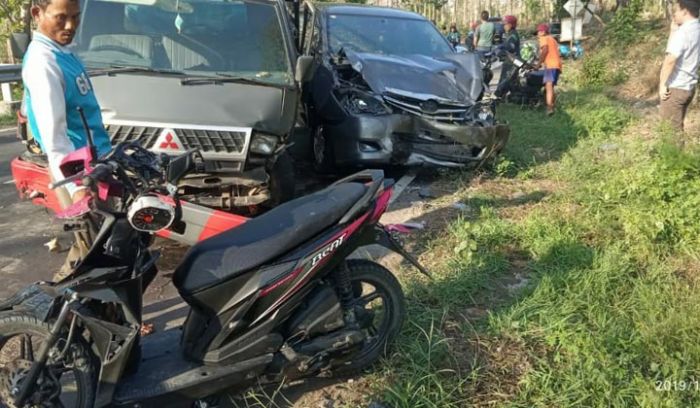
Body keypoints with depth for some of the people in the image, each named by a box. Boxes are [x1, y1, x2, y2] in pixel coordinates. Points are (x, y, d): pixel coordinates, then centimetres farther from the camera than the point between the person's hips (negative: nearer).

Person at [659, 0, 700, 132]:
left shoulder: (683, 31, -18)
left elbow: (670, 59, -24)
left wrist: (662, 84, -17)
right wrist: (674, 30, 10)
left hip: (676, 87, -9)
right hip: (689, 86, 9)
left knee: (669, 128, -1)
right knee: (677, 125, 18)